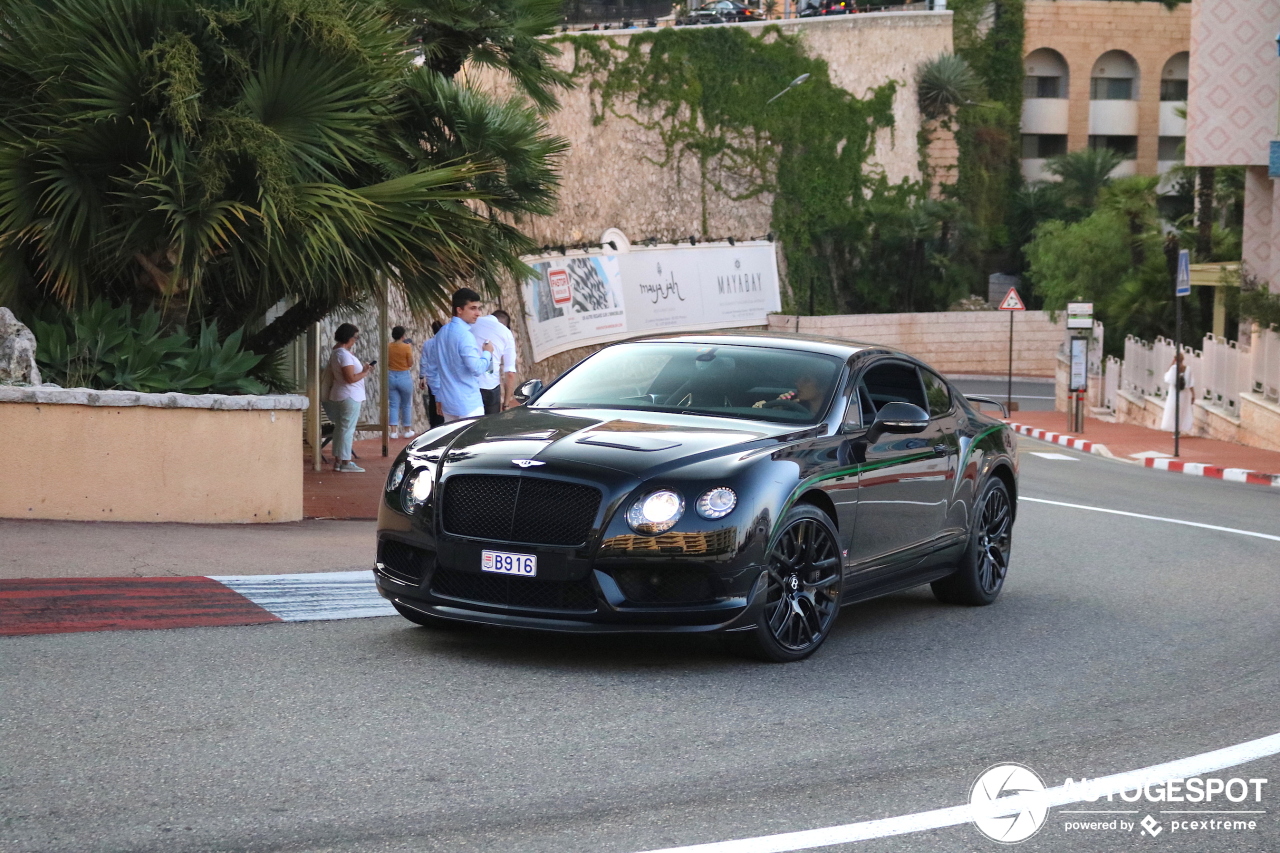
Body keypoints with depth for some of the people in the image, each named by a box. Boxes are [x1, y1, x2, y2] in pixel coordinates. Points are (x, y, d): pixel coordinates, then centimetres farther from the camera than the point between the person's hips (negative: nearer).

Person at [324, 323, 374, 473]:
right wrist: (365, 372, -9)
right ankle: (345, 463, -4)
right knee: (347, 429, -6)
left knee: (340, 428, 13)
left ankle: (338, 461, 16)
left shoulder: (336, 352, 12)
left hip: (340, 396, 10)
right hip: (349, 396, -10)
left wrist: (363, 370, 13)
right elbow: (351, 378, -23)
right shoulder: (344, 354, -19)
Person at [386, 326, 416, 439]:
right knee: (406, 405, 10)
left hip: (391, 376, 3)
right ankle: (407, 430, 17)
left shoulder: (388, 347, -2)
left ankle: (394, 431, -2)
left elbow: (386, 363, 4)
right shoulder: (406, 347, -13)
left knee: (393, 404, 5)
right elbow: (410, 363, -8)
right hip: (404, 377, -3)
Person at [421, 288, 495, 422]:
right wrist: (487, 353, -3)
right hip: (468, 404, -8)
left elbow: (431, 367, 16)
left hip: (448, 403, 8)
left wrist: (438, 396, 23)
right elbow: (477, 368, -22)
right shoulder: (464, 335, -16)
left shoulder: (443, 332, 11)